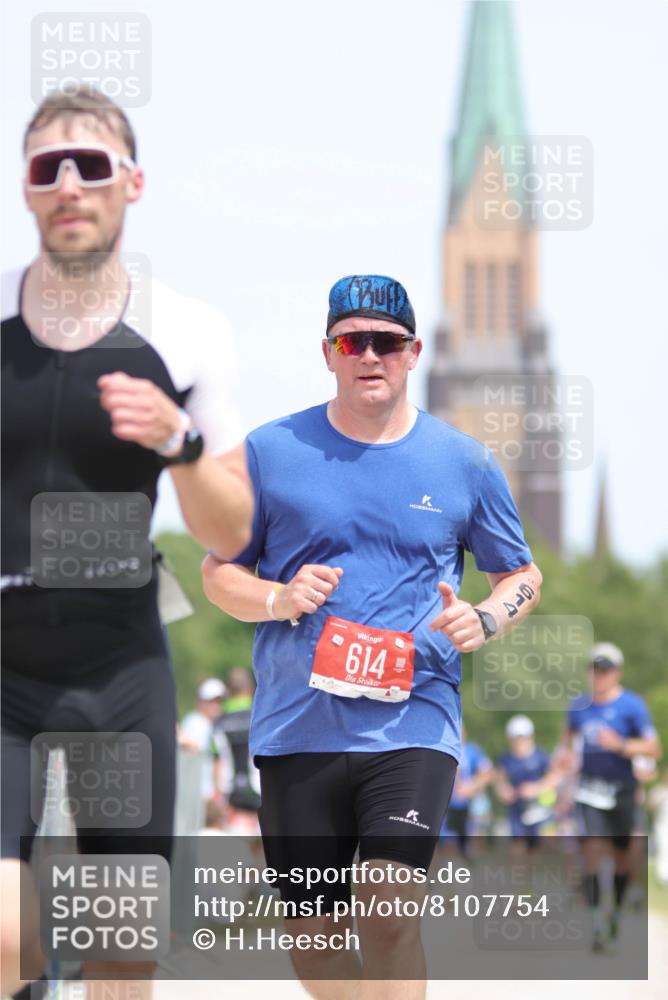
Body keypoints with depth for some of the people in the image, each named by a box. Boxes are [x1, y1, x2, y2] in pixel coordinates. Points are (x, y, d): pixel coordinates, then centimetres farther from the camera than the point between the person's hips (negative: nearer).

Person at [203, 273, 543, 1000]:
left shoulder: (463, 463, 6)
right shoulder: (270, 451, 4)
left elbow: (522, 575, 17)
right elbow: (218, 573, 11)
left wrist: (485, 620, -5)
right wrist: (276, 600, -10)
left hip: (413, 726, -1)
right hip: (295, 728, 1)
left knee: (390, 907, -20)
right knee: (312, 940, 6)